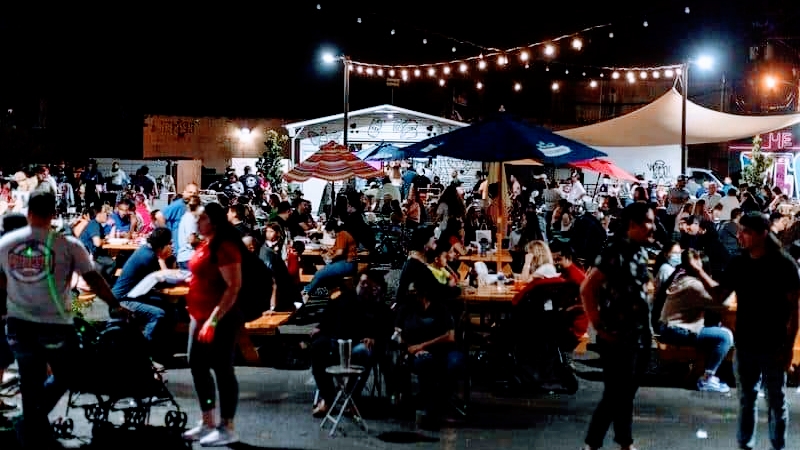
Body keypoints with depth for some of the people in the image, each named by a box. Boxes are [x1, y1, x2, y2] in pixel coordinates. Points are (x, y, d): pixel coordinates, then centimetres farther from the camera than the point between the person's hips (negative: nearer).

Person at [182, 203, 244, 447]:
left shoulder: (225, 247, -17)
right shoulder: (205, 245, 11)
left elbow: (233, 287, -22)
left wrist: (213, 320, -25)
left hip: (221, 319, -10)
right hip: (201, 316, 10)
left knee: (222, 369, -2)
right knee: (198, 366, 14)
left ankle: (227, 428, 8)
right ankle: (207, 423, 25)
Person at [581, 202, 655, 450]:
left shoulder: (641, 252, 8)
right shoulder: (615, 252, -16)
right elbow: (587, 289, -19)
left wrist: (647, 329, 12)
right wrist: (599, 327, -17)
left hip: (640, 335, 8)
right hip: (618, 337, -8)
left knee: (627, 394, 16)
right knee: (615, 395, -3)